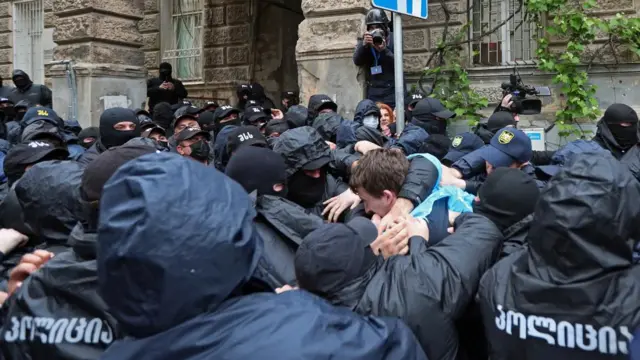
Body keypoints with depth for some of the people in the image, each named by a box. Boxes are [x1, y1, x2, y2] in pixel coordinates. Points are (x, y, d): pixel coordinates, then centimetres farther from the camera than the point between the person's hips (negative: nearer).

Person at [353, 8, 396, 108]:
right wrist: (364, 45, -25)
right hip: (373, 92, 2)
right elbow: (357, 61, -8)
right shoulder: (364, 40, 7)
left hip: (391, 91, -2)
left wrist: (384, 50, -24)